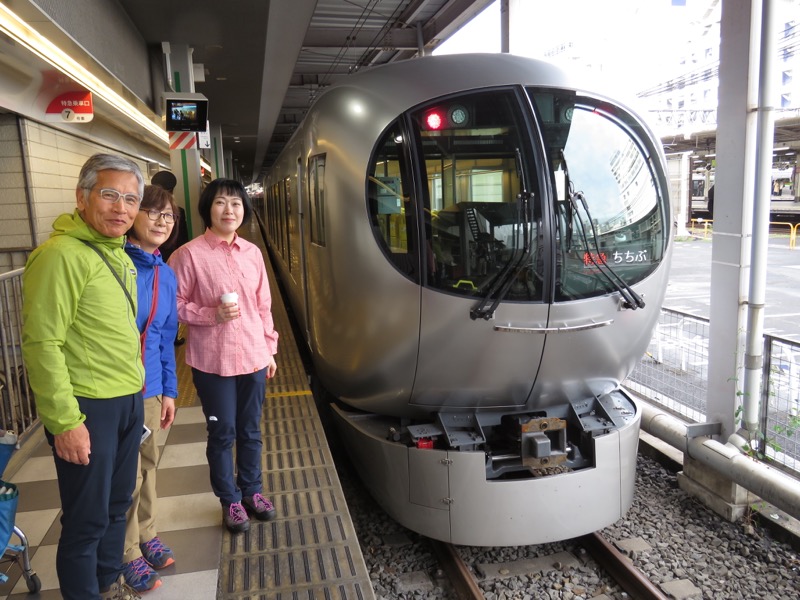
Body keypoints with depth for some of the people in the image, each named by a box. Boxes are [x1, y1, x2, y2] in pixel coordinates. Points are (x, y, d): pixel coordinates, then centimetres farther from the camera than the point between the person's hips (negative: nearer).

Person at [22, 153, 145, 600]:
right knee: (88, 517, 7)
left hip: (130, 400, 8)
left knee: (117, 504, 22)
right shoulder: (61, 254, -18)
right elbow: (42, 344, -20)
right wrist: (65, 421, -19)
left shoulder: (118, 254, 9)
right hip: (88, 409, -8)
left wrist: (136, 389, 14)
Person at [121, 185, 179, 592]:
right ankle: (129, 553, 25)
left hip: (150, 387, 6)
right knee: (127, 475, 5)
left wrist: (168, 390, 12)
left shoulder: (166, 275, 8)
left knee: (148, 464, 19)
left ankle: (147, 534, 38)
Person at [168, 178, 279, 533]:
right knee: (222, 433, 10)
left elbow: (263, 306, 9)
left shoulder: (252, 253, 4)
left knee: (250, 430, 17)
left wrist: (270, 349, 10)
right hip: (213, 362, -4)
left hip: (253, 357, 4)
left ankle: (252, 491, 37)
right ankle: (230, 500, 30)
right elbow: (175, 305, -6)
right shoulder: (189, 254, -9)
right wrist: (212, 315, -19)